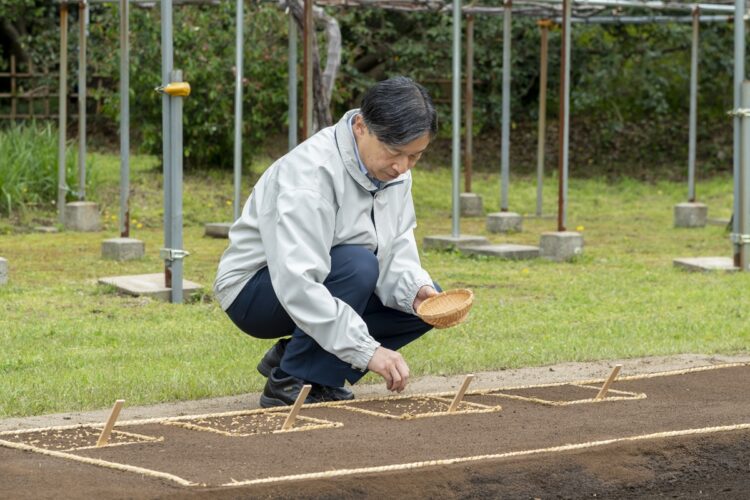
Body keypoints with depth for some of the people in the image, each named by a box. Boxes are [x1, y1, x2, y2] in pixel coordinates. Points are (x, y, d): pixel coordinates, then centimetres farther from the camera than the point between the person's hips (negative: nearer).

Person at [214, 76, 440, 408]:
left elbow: (396, 250, -4)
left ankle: (290, 355, 3)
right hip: (254, 291, -8)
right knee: (357, 265, -33)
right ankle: (288, 385, -19)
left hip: (318, 287, 8)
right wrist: (366, 350, -42)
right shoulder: (311, 171, -30)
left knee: (427, 302, -7)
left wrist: (416, 290, -27)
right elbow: (297, 283, -38)